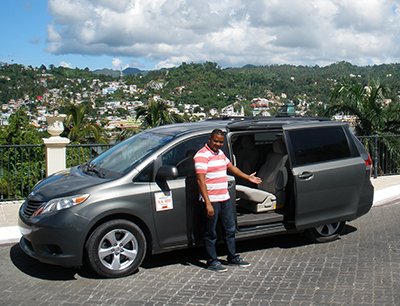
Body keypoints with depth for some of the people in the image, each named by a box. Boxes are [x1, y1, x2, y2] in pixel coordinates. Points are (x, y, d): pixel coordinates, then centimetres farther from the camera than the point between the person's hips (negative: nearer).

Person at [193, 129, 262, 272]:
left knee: (230, 229, 17)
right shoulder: (202, 155, -15)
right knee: (211, 233, 3)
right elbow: (201, 181, -21)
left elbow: (231, 167, 29)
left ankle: (233, 257, 30)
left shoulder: (220, 153, 12)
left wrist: (248, 177, 35)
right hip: (212, 201, -9)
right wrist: (208, 203, -25)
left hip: (225, 198, 9)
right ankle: (212, 261, 15)